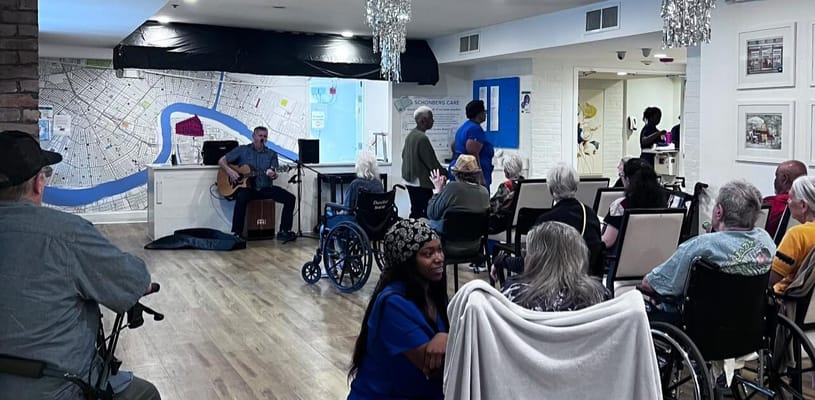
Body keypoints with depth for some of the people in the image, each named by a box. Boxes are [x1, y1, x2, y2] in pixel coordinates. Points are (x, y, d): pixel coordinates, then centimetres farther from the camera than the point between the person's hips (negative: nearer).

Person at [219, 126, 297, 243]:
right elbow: (222, 161, 6)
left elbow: (275, 174, 4)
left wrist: (273, 175, -21)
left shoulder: (271, 154, 13)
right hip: (246, 187, -3)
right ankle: (237, 233, -28)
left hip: (265, 188, 3)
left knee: (290, 198, -17)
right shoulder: (242, 150, 7)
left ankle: (284, 232, -12)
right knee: (242, 197, -38)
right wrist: (230, 171, -14)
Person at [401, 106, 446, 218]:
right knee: (426, 213, -7)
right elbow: (432, 162, -16)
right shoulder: (422, 138, -19)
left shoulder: (411, 135, 9)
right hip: (421, 182, -10)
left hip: (410, 180, 10)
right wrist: (445, 174, -4)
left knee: (415, 211, 13)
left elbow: (404, 154, 20)